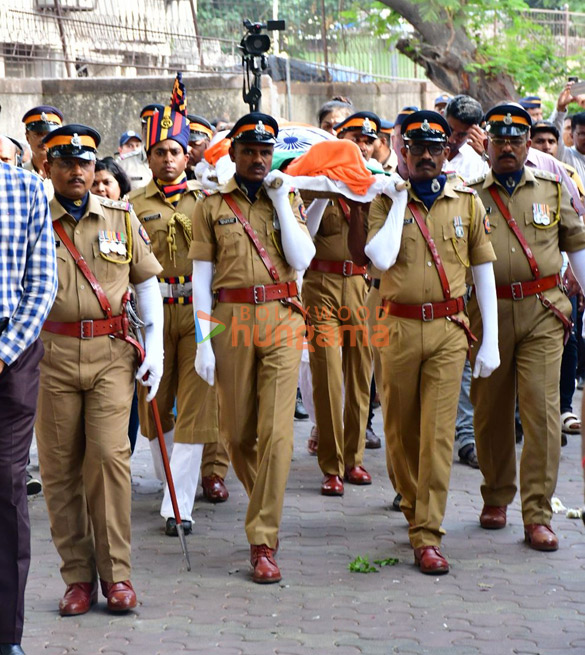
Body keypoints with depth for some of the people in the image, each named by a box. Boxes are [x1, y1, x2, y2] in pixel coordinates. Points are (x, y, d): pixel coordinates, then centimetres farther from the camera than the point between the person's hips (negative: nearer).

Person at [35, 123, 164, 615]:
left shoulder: (121, 217, 9)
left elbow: (147, 283, 13)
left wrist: (155, 350, 5)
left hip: (111, 353, 0)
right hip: (51, 354, 0)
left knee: (109, 455, -10)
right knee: (59, 465, 2)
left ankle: (116, 573, 1)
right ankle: (78, 577, 11)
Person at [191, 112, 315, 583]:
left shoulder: (289, 199, 10)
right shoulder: (212, 206, 6)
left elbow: (302, 258, -4)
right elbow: (202, 275, 2)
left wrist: (281, 201, -7)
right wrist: (203, 341, -4)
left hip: (282, 319, 0)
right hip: (232, 319, 0)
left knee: (277, 431, -9)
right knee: (238, 432, 7)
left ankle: (264, 542, -6)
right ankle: (265, 508, 35)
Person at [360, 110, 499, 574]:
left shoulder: (467, 202, 5)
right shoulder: (387, 201, 2)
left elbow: (484, 271, 8)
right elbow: (380, 258, -16)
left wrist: (491, 341, 4)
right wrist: (400, 201, -10)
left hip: (449, 330, 0)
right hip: (399, 327, 1)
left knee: (438, 432, -6)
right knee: (400, 427, 10)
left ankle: (427, 536, -4)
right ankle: (413, 505, 33)